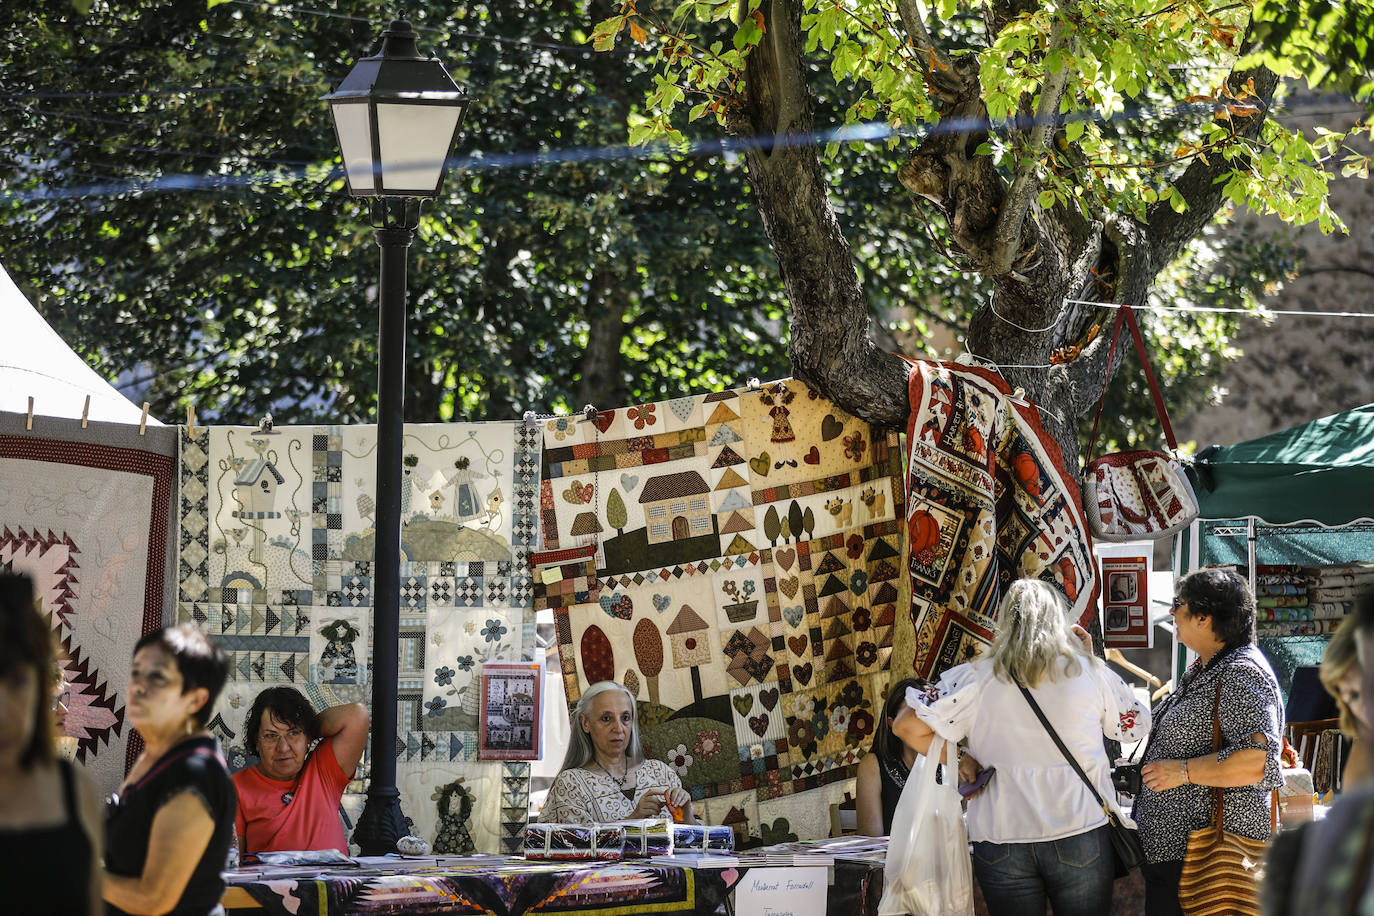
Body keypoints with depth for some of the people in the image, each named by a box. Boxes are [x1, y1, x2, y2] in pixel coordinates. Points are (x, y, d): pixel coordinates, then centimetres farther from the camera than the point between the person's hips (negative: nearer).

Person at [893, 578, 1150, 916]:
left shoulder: (976, 677, -1)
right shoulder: (1088, 672, -1)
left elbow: (906, 726, -4)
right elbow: (1136, 724, 15)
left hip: (1001, 838, 0)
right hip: (1080, 836, 0)